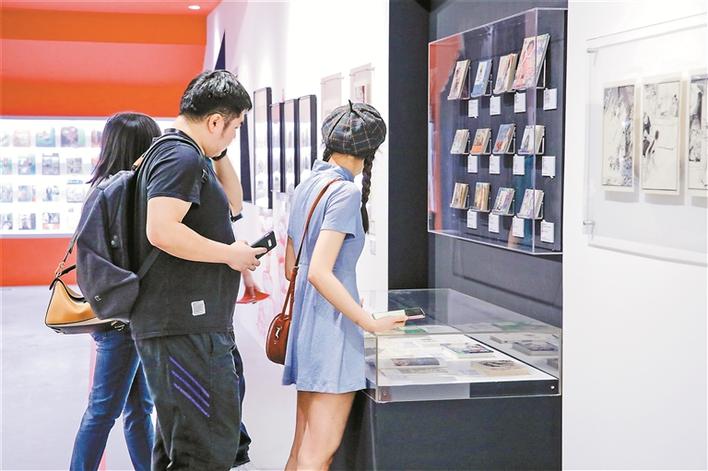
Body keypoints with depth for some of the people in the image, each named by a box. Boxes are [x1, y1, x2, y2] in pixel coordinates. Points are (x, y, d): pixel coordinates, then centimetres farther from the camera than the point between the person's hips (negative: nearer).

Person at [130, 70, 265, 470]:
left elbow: (232, 201, 31)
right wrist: (230, 253, -16)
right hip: (184, 328, -11)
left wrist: (218, 155, 16)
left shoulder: (186, 156, 20)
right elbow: (162, 231, -27)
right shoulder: (181, 157, -14)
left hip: (192, 325, 11)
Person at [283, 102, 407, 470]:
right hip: (332, 329, -9)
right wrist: (371, 323, -19)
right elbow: (319, 272, -22)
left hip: (305, 323, 9)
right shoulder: (345, 193, -14)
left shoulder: (306, 187, 11)